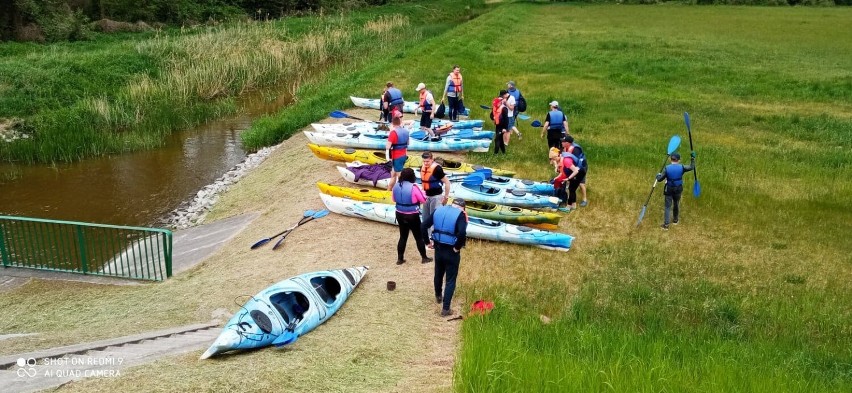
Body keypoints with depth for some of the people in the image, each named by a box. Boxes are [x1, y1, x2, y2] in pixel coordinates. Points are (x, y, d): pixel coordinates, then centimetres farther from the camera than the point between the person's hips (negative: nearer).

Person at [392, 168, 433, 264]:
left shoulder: (396, 186, -3)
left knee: (403, 236, 17)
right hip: (412, 216, -5)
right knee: (419, 237, 10)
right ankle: (424, 258, 21)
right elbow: (424, 199, -12)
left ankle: (400, 259, 21)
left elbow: (394, 199, 13)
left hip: (400, 215, 5)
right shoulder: (413, 187, -21)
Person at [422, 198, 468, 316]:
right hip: (451, 251, -5)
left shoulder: (439, 210, 4)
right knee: (450, 280, 8)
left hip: (438, 248, 5)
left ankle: (438, 296, 50)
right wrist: (457, 247, -15)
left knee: (438, 274, 27)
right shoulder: (460, 214, -12)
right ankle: (445, 309, 10)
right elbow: (462, 233, -29)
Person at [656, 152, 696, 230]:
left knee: (667, 207, 2)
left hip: (669, 190, -2)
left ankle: (666, 224, 0)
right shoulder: (681, 167, -11)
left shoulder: (667, 168, -15)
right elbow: (691, 167, 8)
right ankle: (675, 220, 40)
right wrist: (693, 158, 19)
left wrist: (658, 175, 14)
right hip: (678, 189, 2)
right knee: (676, 204, 22)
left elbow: (660, 179, -9)